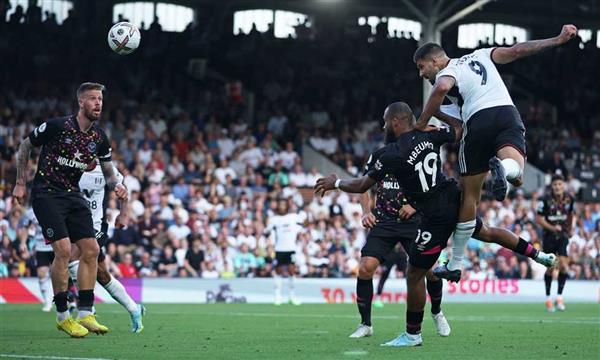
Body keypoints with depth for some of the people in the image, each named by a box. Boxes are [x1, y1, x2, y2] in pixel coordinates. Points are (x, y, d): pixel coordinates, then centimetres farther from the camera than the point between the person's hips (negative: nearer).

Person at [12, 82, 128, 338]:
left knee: (91, 250, -3)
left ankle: (85, 314, 4)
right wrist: (21, 183, -1)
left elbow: (108, 172, 14)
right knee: (63, 250, -18)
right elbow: (24, 147, -1)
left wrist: (116, 185, -9)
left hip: (72, 195, 6)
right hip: (46, 193, -6)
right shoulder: (57, 126, -15)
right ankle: (62, 315, -6)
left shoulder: (99, 138, 2)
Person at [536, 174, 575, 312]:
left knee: (563, 265, -15)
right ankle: (548, 298, 19)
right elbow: (539, 219, -9)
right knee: (550, 267, 3)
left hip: (563, 235, 2)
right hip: (549, 236, -2)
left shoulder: (569, 199, -2)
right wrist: (552, 228, -21)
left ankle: (559, 296, -7)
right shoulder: (546, 200, -13)